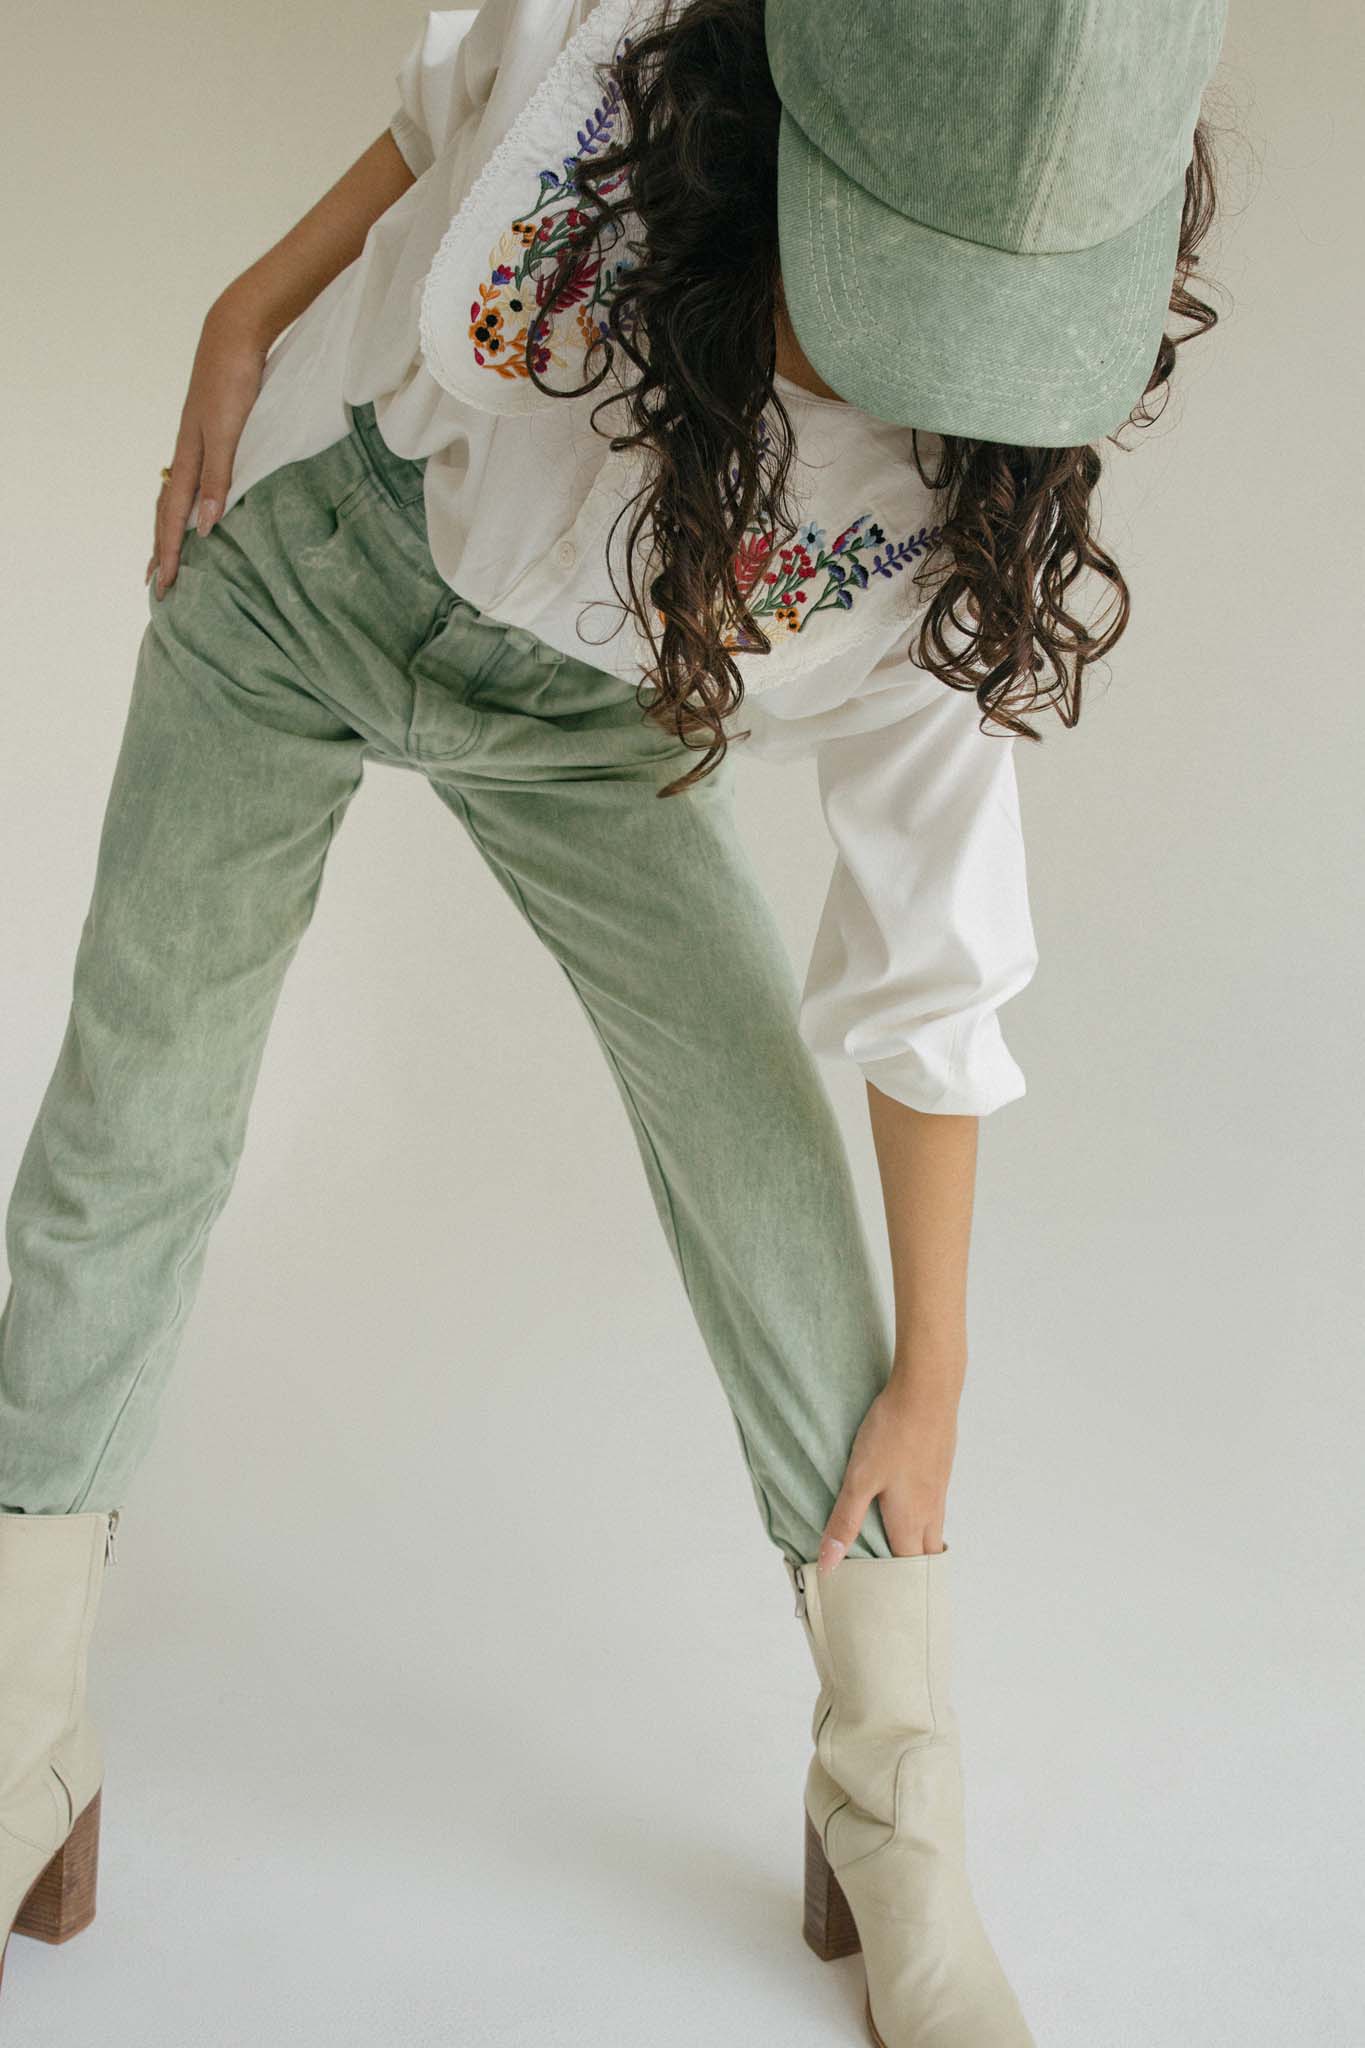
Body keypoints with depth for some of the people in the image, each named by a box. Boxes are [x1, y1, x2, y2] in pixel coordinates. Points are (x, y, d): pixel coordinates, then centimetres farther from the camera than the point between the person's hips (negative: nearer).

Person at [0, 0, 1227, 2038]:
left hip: (574, 715, -1)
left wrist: (932, 1372, -15)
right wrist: (258, 310, -3)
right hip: (300, 564, 1)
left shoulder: (952, 515, -29)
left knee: (766, 1137, -16)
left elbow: (931, 971, -21)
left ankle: (900, 1844, -1)